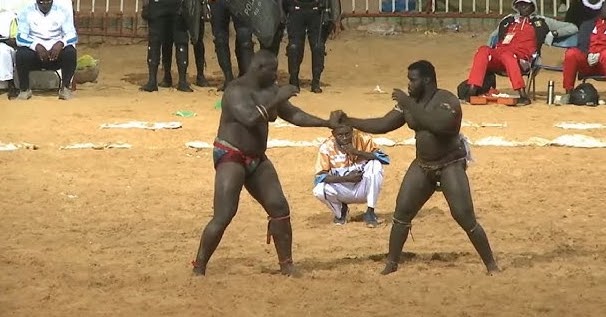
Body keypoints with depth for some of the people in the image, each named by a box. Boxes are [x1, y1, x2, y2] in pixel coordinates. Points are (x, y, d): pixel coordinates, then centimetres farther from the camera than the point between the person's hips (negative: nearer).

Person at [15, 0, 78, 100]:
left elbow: (72, 35, -4)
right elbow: (20, 37, -8)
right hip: (34, 51, 0)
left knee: (70, 52, -31)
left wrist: (60, 43, -27)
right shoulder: (26, 12, -1)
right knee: (21, 54, -33)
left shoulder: (64, 11, 2)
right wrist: (36, 46, -28)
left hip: (56, 52, 1)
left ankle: (65, 88, -13)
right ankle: (24, 89, -11)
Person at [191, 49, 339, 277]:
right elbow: (250, 118, -34)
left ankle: (286, 266, 14)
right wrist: (277, 100, -29)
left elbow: (294, 115, 16)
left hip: (257, 159, 8)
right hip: (231, 157, -8)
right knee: (223, 216, -15)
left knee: (280, 208, 4)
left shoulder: (269, 91, 8)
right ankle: (198, 270, -8)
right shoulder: (237, 91, -18)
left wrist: (328, 123, 11)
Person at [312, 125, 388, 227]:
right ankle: (341, 209, 6)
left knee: (375, 165, -26)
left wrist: (357, 152, -31)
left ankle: (370, 213, -14)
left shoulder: (362, 139, -12)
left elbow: (383, 157, -20)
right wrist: (346, 178, -29)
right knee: (319, 191, -29)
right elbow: (320, 177, -17)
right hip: (342, 191, 0)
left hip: (363, 189, 0)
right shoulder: (326, 148, -13)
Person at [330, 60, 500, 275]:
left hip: (450, 166, -6)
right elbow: (382, 125, 5)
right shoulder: (409, 103, 2)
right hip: (422, 166, 7)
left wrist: (409, 104, -35)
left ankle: (491, 264, 0)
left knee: (465, 218, -11)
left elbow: (438, 125, -38)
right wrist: (346, 121, -3)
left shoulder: (447, 101, -19)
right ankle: (391, 264, 10)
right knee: (402, 212, -1)